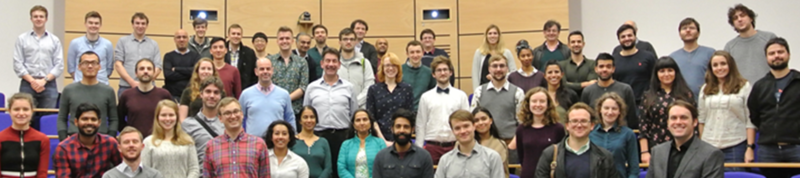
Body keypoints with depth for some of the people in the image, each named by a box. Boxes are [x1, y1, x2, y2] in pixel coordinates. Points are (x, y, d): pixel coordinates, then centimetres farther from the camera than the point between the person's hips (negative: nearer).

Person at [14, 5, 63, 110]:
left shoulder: (55, 40, 9)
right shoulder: (22, 39, 7)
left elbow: (59, 65, 3)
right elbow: (18, 64, 1)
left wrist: (44, 80, -9)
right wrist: (32, 81, -9)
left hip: (49, 84, 0)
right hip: (27, 84, 0)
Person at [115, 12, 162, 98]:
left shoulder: (154, 44, 14)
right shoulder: (122, 41, 11)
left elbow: (158, 68, 8)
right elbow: (118, 64, 2)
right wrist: (132, 82, -9)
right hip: (126, 87, -1)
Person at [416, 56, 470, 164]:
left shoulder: (461, 96, 6)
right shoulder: (426, 97, 6)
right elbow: (420, 125, 6)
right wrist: (419, 149, 1)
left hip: (454, 146, 0)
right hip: (432, 147, 0)